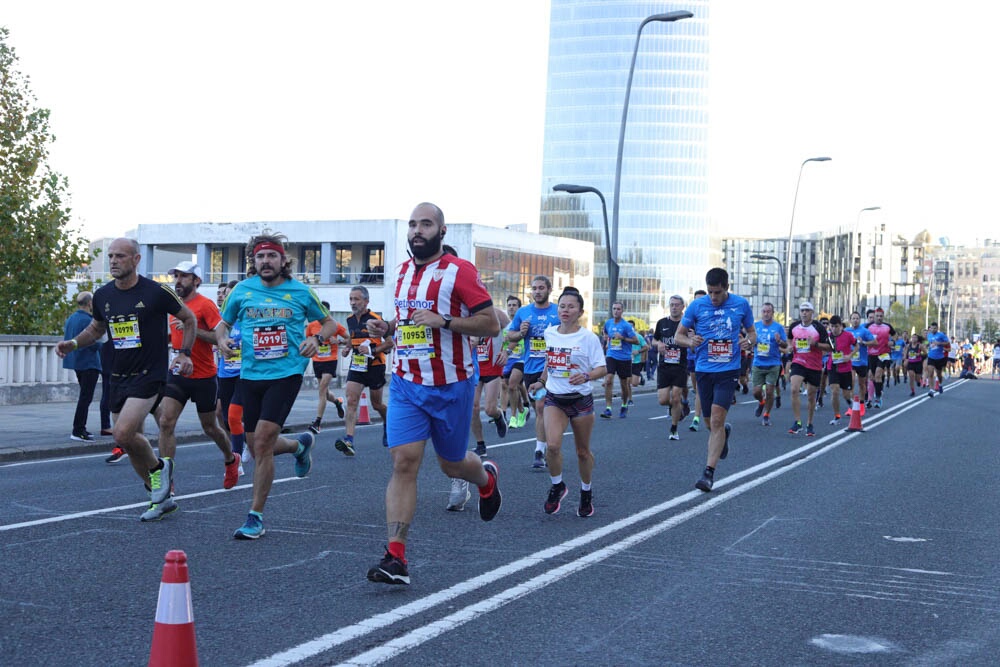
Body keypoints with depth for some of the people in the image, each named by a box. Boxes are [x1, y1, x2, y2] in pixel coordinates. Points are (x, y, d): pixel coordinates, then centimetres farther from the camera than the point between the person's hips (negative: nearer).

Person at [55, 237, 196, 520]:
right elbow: (96, 328, 23)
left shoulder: (156, 292, -10)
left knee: (123, 435, -21)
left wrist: (185, 353, -6)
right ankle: (161, 498, 24)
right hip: (119, 377, 7)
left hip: (149, 376, -6)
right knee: (132, 439, 8)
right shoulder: (103, 295, 5)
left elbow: (189, 319, 4)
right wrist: (73, 343, 5)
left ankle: (158, 467, 8)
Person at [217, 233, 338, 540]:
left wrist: (316, 339, -8)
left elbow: (329, 322, 13)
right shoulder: (242, 290, 5)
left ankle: (256, 517, -6)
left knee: (262, 441, -16)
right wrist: (222, 339, -6)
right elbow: (223, 324, 17)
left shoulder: (301, 292, 0)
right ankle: (300, 444, 45)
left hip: (286, 374, -4)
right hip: (250, 375, 4)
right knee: (258, 446, 10)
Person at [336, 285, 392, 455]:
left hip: (375, 366, -4)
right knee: (351, 401, -13)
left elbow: (389, 342, -10)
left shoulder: (375, 319, -12)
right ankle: (349, 441, -24)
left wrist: (372, 350, -23)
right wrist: (347, 348, 7)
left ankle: (387, 423, 44)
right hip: (356, 365, 4)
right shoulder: (350, 320, 7)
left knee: (376, 404, 10)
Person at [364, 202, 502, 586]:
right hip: (406, 384, 4)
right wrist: (388, 328, 5)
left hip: (450, 387, -4)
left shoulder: (459, 271, -10)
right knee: (403, 462, -9)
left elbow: (491, 324, -13)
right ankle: (396, 558, -12)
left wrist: (444, 321, -24)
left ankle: (486, 478, 50)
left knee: (451, 464, 13)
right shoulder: (403, 272, 10)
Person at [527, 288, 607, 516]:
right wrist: (541, 381, 19)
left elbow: (602, 368, -10)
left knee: (582, 451, 9)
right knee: (552, 445, -18)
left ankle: (586, 494, 30)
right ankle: (557, 486, 6)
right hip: (554, 398, 2)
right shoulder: (549, 333, 4)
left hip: (581, 399, -2)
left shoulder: (588, 337, -9)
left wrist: (586, 376, -28)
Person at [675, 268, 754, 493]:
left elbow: (752, 332, 13)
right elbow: (678, 336, 5)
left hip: (728, 370, -2)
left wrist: (749, 341, -10)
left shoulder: (741, 304, 0)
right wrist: (690, 341, -18)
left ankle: (709, 472, -9)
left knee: (717, 420, -13)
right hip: (704, 370, 2)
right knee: (711, 423, 10)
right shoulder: (697, 305, -1)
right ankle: (724, 432, 48)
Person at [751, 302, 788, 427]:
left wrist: (779, 341, -20)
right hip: (758, 364, 2)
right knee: (756, 392, 0)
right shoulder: (755, 325, 6)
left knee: (769, 391, -4)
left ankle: (766, 415, 14)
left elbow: (786, 346, 1)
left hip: (773, 364, -2)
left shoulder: (778, 327, 0)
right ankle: (761, 402, 34)